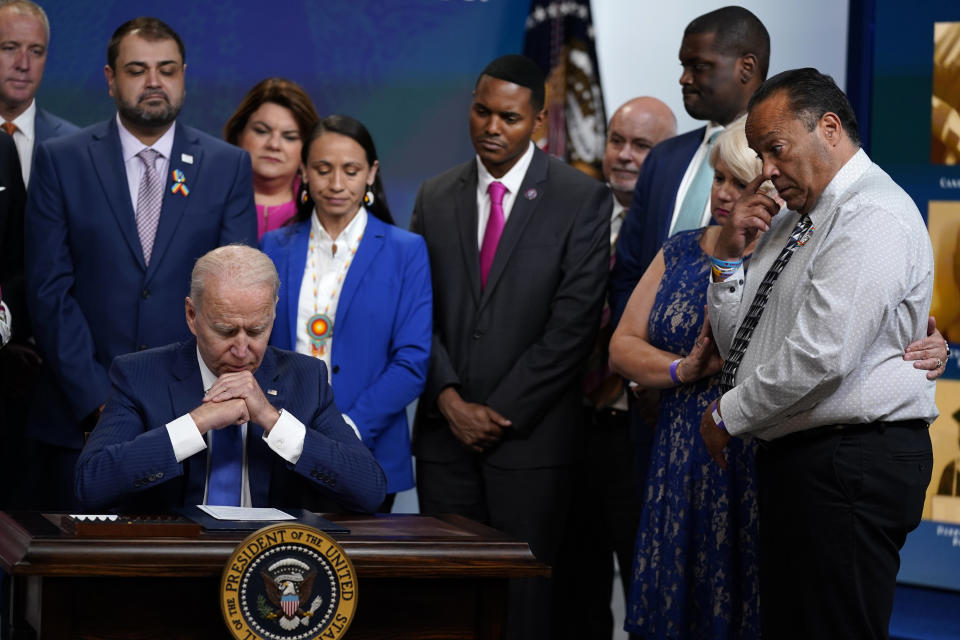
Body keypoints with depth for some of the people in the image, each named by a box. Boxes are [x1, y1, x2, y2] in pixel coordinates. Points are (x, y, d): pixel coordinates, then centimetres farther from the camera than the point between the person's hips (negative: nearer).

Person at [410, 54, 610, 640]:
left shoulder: (583, 200, -3)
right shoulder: (436, 198, 11)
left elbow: (575, 322, -9)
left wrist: (503, 413, -10)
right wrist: (451, 402, -6)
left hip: (530, 436, -3)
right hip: (446, 433, 4)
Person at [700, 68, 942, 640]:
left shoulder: (874, 217, -13)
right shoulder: (791, 224, 19)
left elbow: (821, 356, -22)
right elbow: (738, 346, 21)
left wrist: (729, 413, -9)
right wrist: (730, 254, 7)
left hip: (851, 462, -10)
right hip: (794, 460, 10)